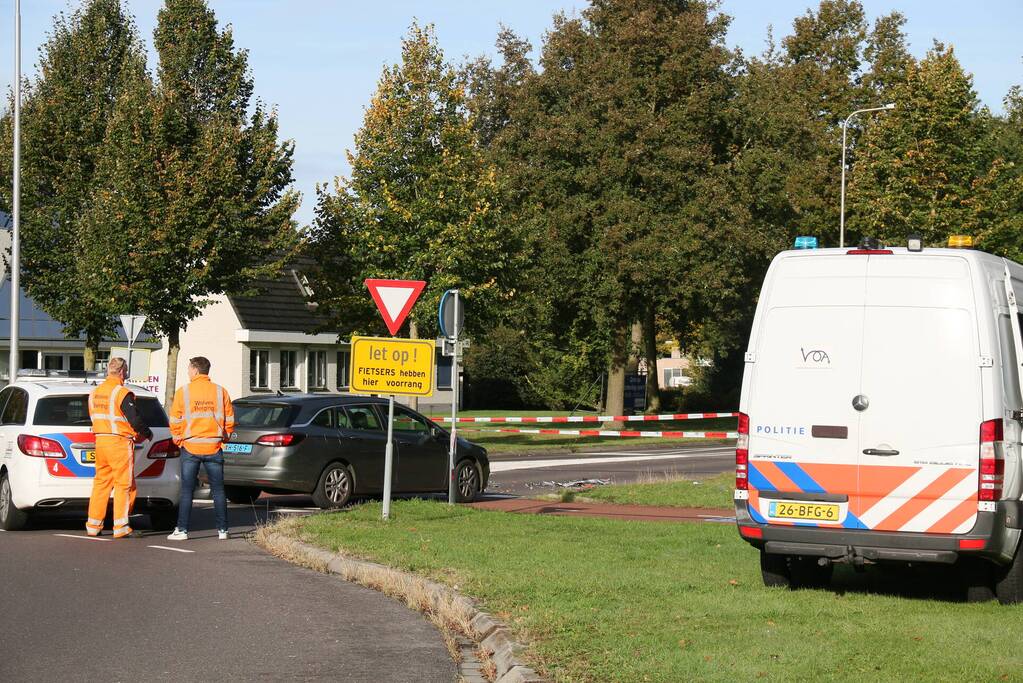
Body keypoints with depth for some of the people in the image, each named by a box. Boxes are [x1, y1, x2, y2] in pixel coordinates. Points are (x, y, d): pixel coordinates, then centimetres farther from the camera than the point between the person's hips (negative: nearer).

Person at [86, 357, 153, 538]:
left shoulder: (94, 393, 11)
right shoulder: (122, 394, -14)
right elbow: (135, 419, -15)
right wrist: (147, 433, 4)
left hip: (100, 441, 7)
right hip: (119, 442, -7)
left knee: (101, 482, 14)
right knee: (124, 485, 0)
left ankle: (93, 525, 15)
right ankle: (120, 527, -3)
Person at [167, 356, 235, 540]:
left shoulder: (183, 392, -5)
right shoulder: (220, 391, 1)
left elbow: (175, 421, -2)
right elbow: (229, 420, 4)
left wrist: (178, 439, 13)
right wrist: (224, 437, 18)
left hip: (190, 447, -2)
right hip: (214, 447, 2)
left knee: (187, 491, 3)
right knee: (218, 490, 8)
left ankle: (182, 530, 2)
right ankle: (222, 530, 9)